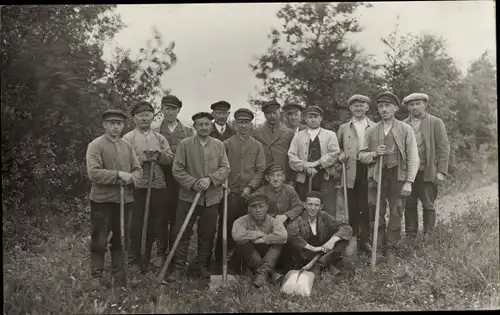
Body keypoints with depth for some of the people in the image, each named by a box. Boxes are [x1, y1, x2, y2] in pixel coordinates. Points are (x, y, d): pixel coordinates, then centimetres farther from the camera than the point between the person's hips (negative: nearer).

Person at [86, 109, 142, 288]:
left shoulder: (127, 146, 11)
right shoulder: (96, 145, -5)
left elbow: (138, 170, 10)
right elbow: (93, 173, -16)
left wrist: (130, 178, -11)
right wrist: (118, 174, -21)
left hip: (125, 199, 5)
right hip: (102, 200, -5)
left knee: (121, 240, 12)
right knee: (99, 241, 3)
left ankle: (119, 275, 24)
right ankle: (97, 276, 15)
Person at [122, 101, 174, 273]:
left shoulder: (160, 138, 13)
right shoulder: (128, 138, 2)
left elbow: (170, 159, 6)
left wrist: (159, 155, -12)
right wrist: (142, 158, -16)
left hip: (158, 187, 4)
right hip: (137, 187, -4)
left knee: (154, 227, 10)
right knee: (136, 226, 0)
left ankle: (146, 261, 25)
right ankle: (134, 262, 15)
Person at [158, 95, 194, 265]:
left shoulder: (188, 131, 11)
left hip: (181, 182, 1)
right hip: (161, 180, 0)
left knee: (177, 219, 2)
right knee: (161, 219, 2)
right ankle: (161, 254, 14)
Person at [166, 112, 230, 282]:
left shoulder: (219, 145, 6)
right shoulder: (184, 144, 0)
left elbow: (225, 168, 1)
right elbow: (177, 170, -3)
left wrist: (210, 179, -15)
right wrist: (193, 183, -14)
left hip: (212, 197, 2)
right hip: (188, 196, -2)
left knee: (207, 234, 10)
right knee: (182, 233, 1)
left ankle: (203, 266, 25)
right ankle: (178, 268, 12)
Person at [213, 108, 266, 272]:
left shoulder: (258, 146, 9)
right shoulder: (226, 144, 7)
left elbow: (260, 170, 3)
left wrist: (250, 187, -8)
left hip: (249, 194, 1)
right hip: (229, 193, -1)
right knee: (225, 228, 0)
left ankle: (237, 262, 16)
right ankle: (219, 262, 12)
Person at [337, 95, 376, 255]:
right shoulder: (343, 128, 14)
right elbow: (338, 147, 16)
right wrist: (340, 155, -4)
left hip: (369, 170, -1)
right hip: (351, 172, 1)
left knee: (367, 206, -3)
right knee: (353, 207, 4)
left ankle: (365, 239, 6)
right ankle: (353, 238, 14)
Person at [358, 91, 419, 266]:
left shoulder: (406, 129, 3)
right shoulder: (371, 131, 9)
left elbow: (413, 158, -1)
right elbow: (362, 156, 12)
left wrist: (409, 182, -9)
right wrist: (374, 154, -10)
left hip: (398, 176, -1)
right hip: (376, 176, 1)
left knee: (396, 215, 1)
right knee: (376, 215, 2)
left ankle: (390, 250, 15)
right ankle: (378, 249, 16)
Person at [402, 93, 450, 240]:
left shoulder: (435, 122, 2)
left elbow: (443, 148, -2)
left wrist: (441, 172, -10)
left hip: (427, 173, -3)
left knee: (428, 206, 2)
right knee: (409, 205, 7)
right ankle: (410, 236, 17)